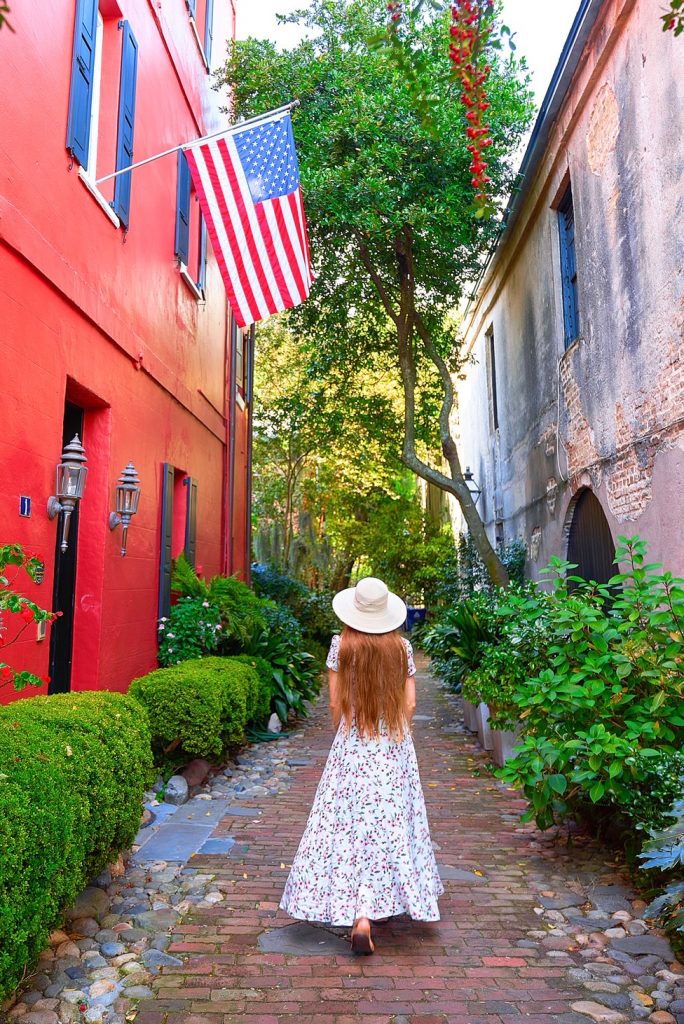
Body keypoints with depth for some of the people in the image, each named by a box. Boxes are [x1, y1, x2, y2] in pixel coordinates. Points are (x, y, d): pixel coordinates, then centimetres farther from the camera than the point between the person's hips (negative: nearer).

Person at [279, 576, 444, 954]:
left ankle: (357, 915, 3)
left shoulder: (342, 645, -7)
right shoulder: (401, 647, -3)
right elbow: (409, 704, 0)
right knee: (389, 825, 11)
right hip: (395, 750, 1)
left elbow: (335, 704, -4)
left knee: (349, 825, 7)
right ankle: (369, 910, 20)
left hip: (351, 748, -1)